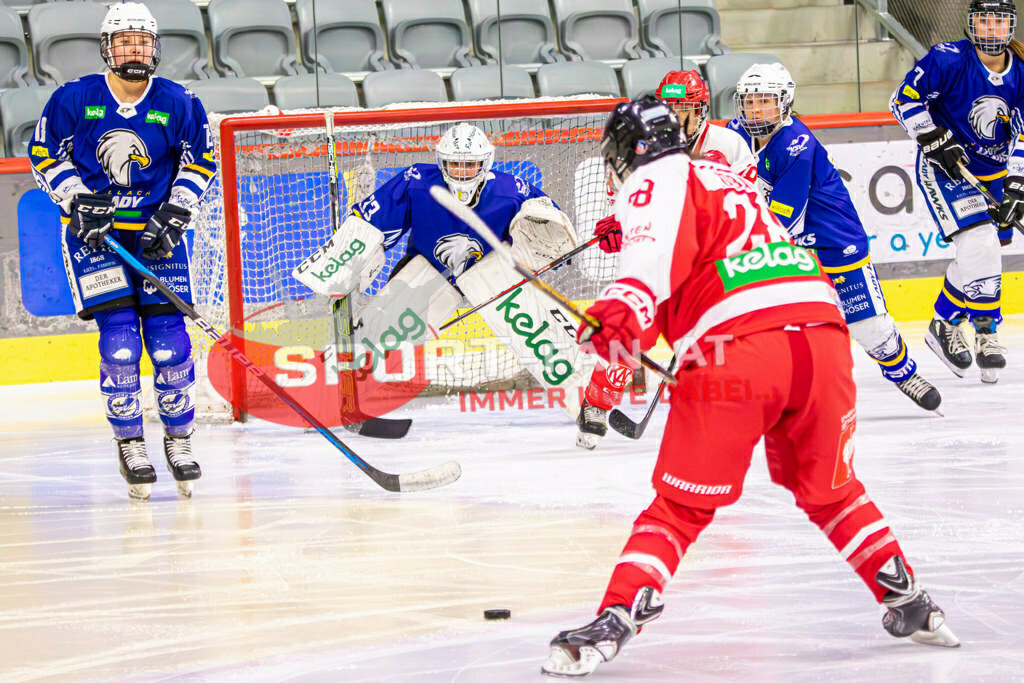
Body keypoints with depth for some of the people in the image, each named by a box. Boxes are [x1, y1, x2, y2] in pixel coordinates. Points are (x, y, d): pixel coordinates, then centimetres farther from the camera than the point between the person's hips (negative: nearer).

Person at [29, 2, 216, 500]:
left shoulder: (178, 104, -4)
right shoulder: (74, 99, -7)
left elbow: (199, 162, 6)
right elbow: (45, 156, 2)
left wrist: (174, 215, -5)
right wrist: (79, 201, -10)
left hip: (156, 232, 1)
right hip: (93, 234, -1)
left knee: (170, 343, -3)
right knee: (119, 342, -11)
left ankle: (178, 438, 17)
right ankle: (129, 445, 5)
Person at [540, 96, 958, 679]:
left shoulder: (655, 180, 10)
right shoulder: (727, 177, 34)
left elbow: (660, 246, -11)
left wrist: (624, 308, -25)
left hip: (737, 355, -6)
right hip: (824, 332, 6)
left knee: (681, 506, 5)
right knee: (829, 491, 26)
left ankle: (618, 618, -5)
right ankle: (907, 602, 23)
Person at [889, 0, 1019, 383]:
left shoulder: (1018, 75, -4)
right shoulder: (948, 60, -18)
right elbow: (903, 100, -13)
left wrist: (1015, 187, -9)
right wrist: (936, 140, -20)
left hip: (992, 172, 6)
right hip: (945, 167, -6)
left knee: (979, 256, 13)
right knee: (979, 245, -20)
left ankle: (945, 326, 32)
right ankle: (985, 334, -8)